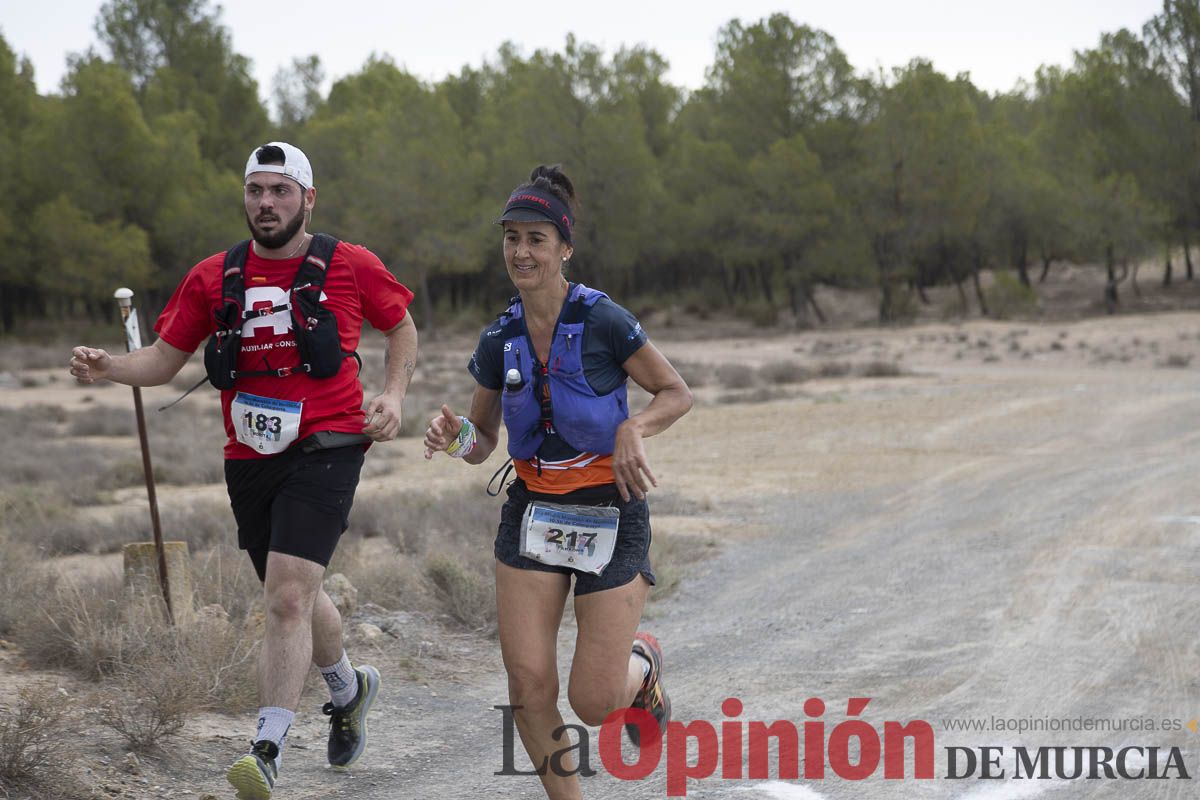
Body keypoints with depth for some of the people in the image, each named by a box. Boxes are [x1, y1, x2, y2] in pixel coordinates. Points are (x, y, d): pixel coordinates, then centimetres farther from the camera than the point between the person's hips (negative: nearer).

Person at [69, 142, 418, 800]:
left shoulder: (350, 267, 0)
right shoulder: (214, 277, 6)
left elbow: (402, 328, 15)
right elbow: (164, 358, 9)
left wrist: (392, 395, 0)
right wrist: (106, 367, -10)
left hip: (323, 450, -4)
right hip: (250, 459, 4)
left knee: (288, 597, -19)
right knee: (295, 597, 17)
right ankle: (348, 690, 46)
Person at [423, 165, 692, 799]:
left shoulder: (602, 321, -12)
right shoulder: (499, 340, 2)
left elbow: (676, 393, -4)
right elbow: (483, 442, 12)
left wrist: (633, 428, -23)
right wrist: (455, 437, -11)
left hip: (609, 512, -4)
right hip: (532, 510, 4)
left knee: (593, 703, -5)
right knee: (528, 685, -9)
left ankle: (642, 664, 31)